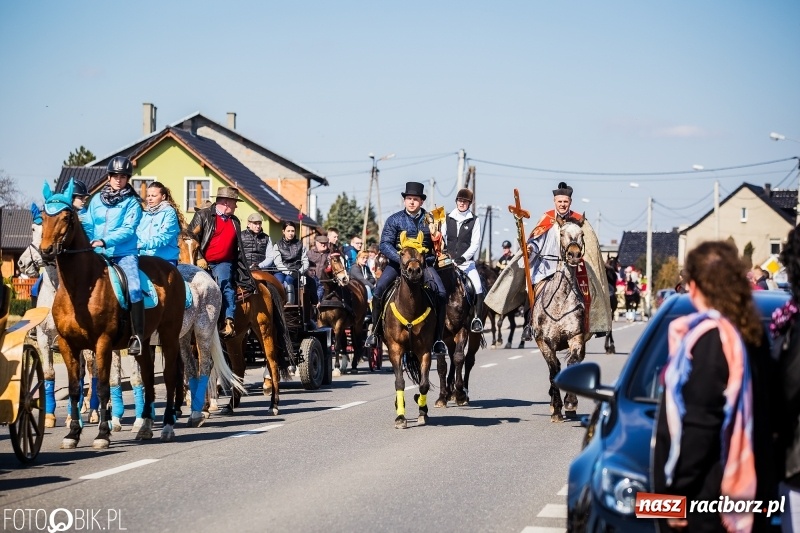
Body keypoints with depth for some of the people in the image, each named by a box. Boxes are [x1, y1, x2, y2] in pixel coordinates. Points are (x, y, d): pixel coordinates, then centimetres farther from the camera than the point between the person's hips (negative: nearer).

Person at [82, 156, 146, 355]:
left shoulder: (132, 202, 2)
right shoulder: (97, 200, 13)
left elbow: (128, 230, -9)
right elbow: (88, 226, 12)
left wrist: (104, 241, -20)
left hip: (124, 253, -4)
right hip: (98, 254, 4)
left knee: (134, 288, -25)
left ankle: (137, 335, -22)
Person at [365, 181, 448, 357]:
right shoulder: (394, 220, 3)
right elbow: (385, 244, -6)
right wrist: (401, 259, -20)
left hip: (424, 263, 1)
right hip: (398, 262, -1)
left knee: (441, 294, -20)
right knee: (379, 289, -24)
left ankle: (438, 338, -10)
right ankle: (376, 331, -8)